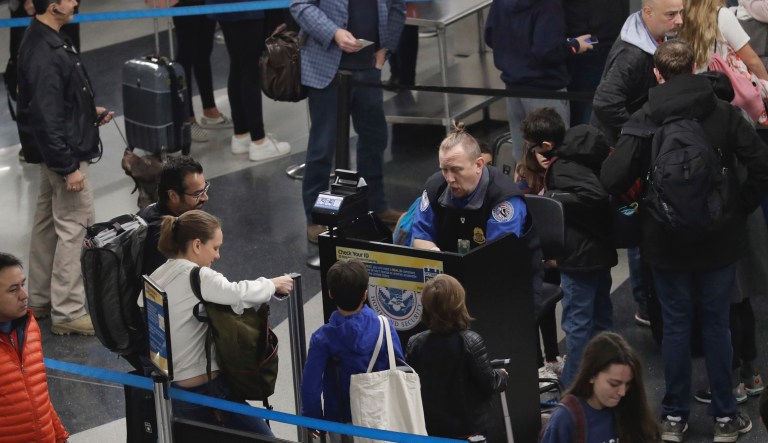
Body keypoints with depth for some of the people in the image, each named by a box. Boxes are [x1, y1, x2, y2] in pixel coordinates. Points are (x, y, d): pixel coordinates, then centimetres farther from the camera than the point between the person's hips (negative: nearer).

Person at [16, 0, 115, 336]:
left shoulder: (46, 40, 6)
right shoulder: (44, 54, -26)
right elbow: (46, 119, -26)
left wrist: (89, 112, 11)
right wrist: (69, 167, -23)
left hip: (54, 155, 11)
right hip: (65, 155, -11)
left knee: (47, 225, 18)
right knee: (74, 228, -4)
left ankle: (40, 301, 29)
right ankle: (67, 313, 2)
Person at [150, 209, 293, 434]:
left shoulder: (157, 277, 10)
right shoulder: (194, 275, -16)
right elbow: (239, 295, -25)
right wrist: (273, 284, -8)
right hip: (201, 389, -9)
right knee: (262, 437, 2)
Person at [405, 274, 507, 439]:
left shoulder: (415, 344, -8)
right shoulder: (470, 342, -18)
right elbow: (489, 384, -14)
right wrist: (502, 376, 8)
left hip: (430, 429, 3)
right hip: (468, 429, -3)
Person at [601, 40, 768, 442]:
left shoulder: (644, 120, -12)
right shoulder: (724, 113, -9)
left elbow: (612, 180, -19)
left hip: (667, 242, -1)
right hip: (719, 239, 1)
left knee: (675, 325, 13)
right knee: (716, 324, 13)